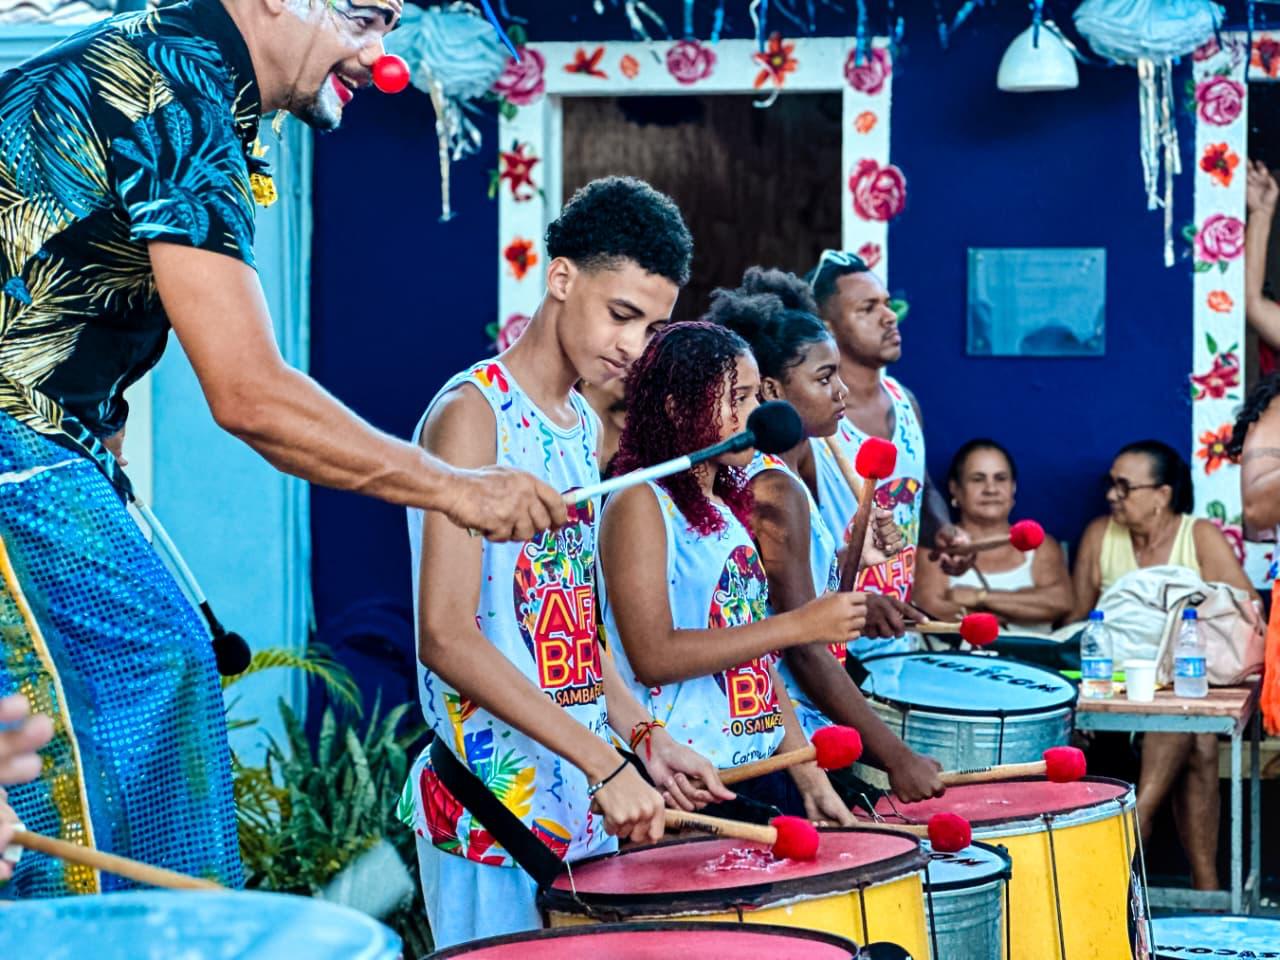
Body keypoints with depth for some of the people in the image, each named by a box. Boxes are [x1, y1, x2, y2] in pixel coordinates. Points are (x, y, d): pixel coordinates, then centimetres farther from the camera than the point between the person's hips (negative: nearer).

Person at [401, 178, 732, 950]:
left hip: (588, 812, 8)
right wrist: (604, 763, -22)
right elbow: (447, 635, -20)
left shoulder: (586, 427, 13)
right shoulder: (474, 415, -12)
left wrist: (645, 736, 6)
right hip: (492, 816, -8)